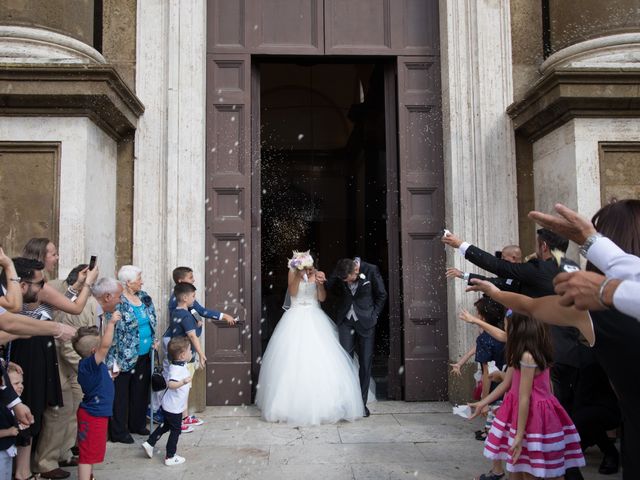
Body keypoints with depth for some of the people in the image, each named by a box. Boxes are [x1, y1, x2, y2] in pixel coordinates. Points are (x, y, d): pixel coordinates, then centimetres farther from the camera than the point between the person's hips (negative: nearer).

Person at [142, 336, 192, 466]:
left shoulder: (181, 366, 2)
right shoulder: (177, 369, -29)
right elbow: (171, 384, -46)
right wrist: (183, 382, -60)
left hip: (169, 405, 10)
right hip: (174, 407, -9)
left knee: (166, 425, 26)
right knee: (176, 430, 5)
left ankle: (149, 443, 33)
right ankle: (170, 457, 15)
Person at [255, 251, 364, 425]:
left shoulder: (317, 274, 4)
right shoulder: (292, 272, 1)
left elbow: (322, 298, -1)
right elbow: (293, 292, -12)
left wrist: (320, 283, -18)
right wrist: (299, 275, -20)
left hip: (314, 320, 1)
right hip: (296, 320, -1)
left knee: (319, 359, -4)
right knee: (293, 359, -3)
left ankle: (321, 404, 5)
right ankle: (293, 404, 7)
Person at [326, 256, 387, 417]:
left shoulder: (371, 270, -15)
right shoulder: (338, 273, -10)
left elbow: (382, 295, -2)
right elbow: (330, 289, 11)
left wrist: (374, 315, -5)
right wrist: (342, 305, -3)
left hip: (366, 321, -1)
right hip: (345, 320, 1)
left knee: (365, 362, 2)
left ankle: (362, 403, 13)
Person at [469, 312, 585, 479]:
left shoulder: (527, 357, -22)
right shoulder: (520, 355, 7)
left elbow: (524, 398, -22)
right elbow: (506, 384, 13)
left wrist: (519, 435, -18)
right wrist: (482, 403, 18)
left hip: (532, 416, -9)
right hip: (531, 413, 9)